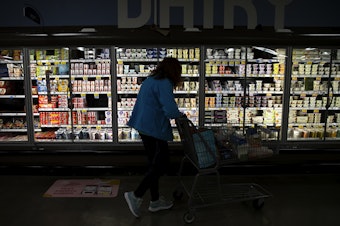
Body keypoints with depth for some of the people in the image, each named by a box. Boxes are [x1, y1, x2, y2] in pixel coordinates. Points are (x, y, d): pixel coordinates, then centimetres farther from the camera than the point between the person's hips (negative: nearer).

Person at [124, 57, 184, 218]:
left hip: (144, 126, 10)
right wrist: (180, 115, -4)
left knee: (154, 163, 16)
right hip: (155, 128, -9)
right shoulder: (164, 84, -15)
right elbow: (170, 110, -25)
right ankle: (136, 196, 2)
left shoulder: (150, 80, 14)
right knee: (162, 164, 3)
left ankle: (155, 201, 27)